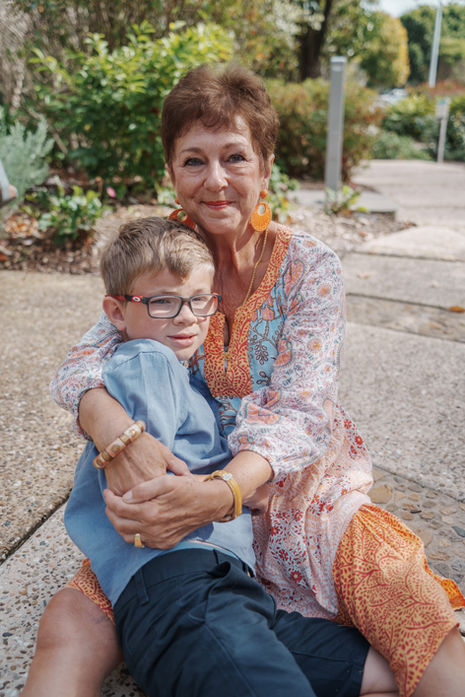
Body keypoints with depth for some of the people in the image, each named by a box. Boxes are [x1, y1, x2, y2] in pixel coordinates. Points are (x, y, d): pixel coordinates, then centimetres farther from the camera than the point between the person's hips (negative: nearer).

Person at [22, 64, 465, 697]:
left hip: (306, 497, -1)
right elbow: (80, 365, -8)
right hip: (186, 503, 2)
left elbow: (301, 410, -19)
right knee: (66, 631, -21)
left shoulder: (310, 268, -8)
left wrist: (217, 492, -39)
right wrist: (116, 431, -33)